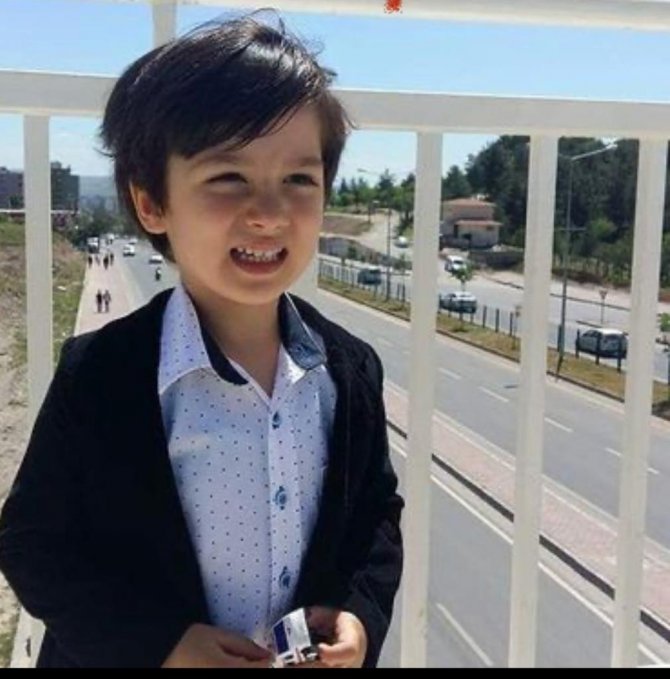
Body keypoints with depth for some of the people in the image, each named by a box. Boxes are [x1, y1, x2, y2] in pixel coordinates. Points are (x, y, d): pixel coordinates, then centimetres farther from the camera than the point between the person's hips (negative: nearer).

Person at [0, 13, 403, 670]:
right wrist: (159, 645, -23)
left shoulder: (351, 369, -9)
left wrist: (360, 612, -14)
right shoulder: (97, 376, -20)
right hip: (150, 658, -3)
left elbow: (378, 511, 2)